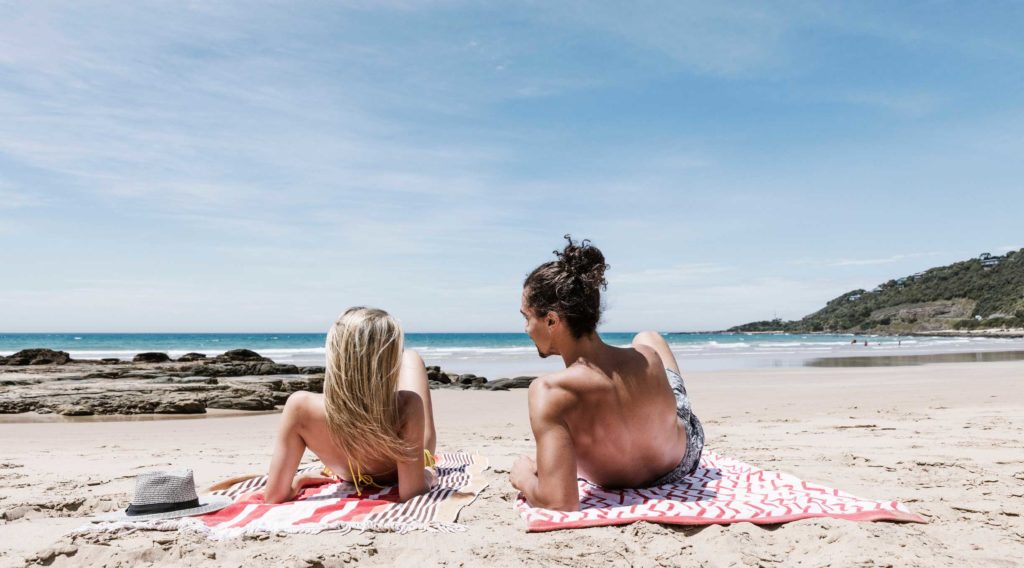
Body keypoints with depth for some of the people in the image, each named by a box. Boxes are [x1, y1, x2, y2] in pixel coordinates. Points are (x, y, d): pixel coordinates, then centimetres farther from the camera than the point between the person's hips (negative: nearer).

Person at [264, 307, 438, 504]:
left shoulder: (301, 406, -41)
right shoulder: (407, 406, -47)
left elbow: (274, 496, -31)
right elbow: (410, 493, -39)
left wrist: (296, 482, -9)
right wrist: (427, 476, -17)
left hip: (348, 476, 2)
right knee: (411, 357, 18)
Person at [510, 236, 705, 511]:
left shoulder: (548, 391, -45)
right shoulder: (648, 358, -32)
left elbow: (559, 501, -47)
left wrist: (524, 478, -26)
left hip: (622, 482, -1)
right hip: (686, 456, 2)